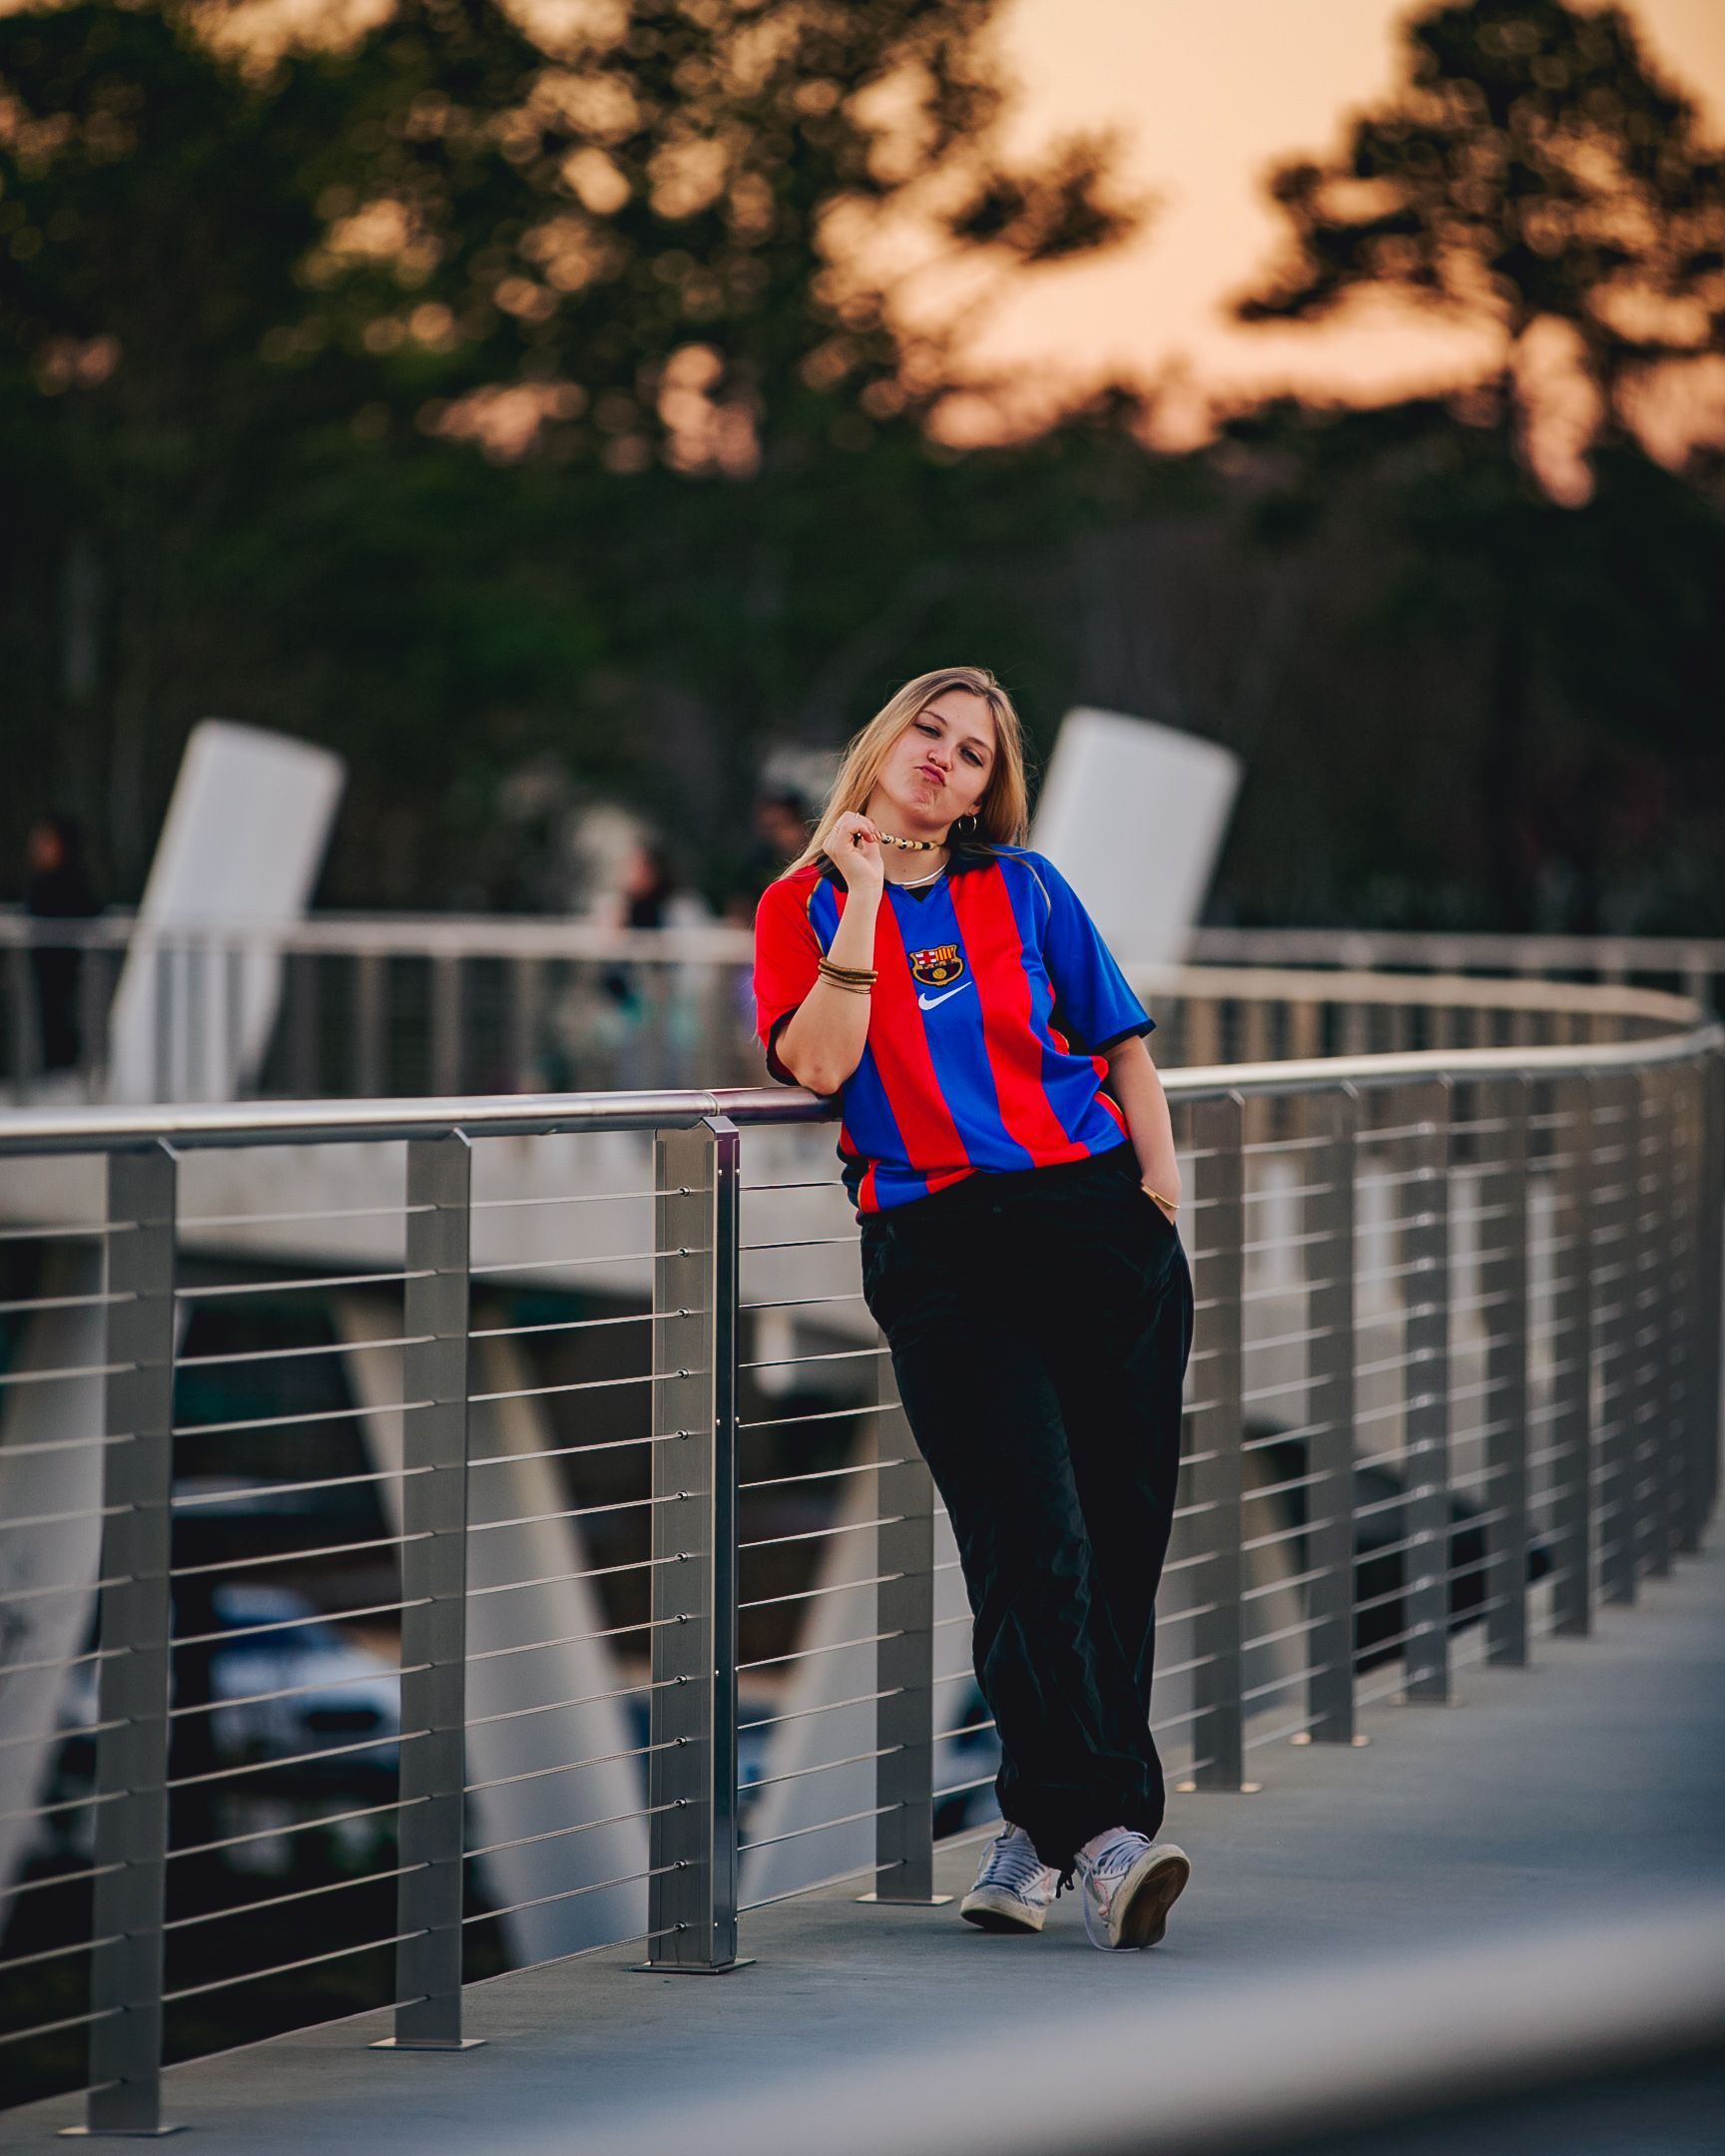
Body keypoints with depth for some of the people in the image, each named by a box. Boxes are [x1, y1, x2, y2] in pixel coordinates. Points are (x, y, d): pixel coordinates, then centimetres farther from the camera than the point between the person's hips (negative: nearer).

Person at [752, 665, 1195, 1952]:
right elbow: (816, 1066, -8)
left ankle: (1037, 1825, 11)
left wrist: (1159, 1184, 3)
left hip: (1097, 1219, 3)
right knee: (1037, 1543, -14)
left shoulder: (1023, 889, 13)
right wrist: (865, 899, -8)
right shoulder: (805, 908, 8)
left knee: (1124, 1536, 0)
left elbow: (1122, 1044, 15)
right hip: (941, 1252, -2)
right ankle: (1103, 1837, -19)